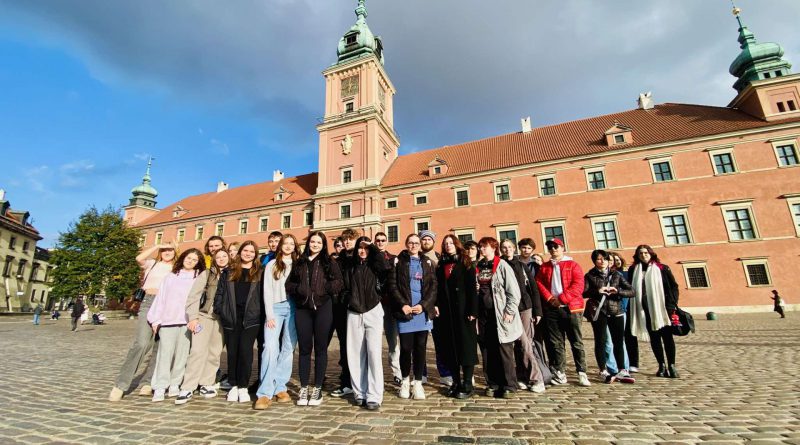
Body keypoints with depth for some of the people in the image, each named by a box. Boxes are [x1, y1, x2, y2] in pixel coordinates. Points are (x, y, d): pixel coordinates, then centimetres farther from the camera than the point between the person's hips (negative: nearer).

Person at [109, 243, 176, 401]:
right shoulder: (152, 264, 13)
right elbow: (139, 258, -10)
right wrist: (157, 245, -5)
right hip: (149, 303, -2)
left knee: (160, 348, 1)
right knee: (141, 343, -18)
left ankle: (148, 383, 12)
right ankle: (120, 385, -8)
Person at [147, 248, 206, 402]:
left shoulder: (199, 278, 7)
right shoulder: (170, 277, 13)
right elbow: (161, 298, 11)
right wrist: (156, 319, 5)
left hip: (187, 321, -1)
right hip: (168, 320, 1)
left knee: (181, 354, 2)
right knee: (165, 353, -3)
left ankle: (174, 385, 13)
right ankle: (160, 388, 3)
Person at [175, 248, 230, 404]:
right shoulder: (207, 274, 3)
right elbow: (194, 295, -1)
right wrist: (193, 317, -8)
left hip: (221, 319, 2)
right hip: (204, 315, -2)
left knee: (214, 352, 6)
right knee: (198, 350, -8)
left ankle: (207, 384, 19)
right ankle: (187, 388, 1)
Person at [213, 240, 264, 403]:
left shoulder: (259, 272, 7)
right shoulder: (229, 272, 13)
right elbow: (220, 292, 11)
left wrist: (262, 315, -4)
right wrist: (219, 311, 0)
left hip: (251, 317, -2)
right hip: (231, 317, 2)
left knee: (245, 351, -4)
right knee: (232, 351, 7)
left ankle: (243, 387, 9)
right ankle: (233, 386, 21)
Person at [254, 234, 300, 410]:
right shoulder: (272, 265, 9)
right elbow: (267, 291, 3)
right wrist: (269, 315, -6)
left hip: (293, 308, 2)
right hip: (276, 307, -1)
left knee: (288, 348, 3)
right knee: (270, 347, -12)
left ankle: (280, 387, 12)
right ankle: (265, 393, -8)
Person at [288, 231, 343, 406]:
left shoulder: (330, 263, 4)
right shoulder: (299, 263, 13)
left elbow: (338, 284, -3)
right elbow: (289, 284, 12)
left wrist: (323, 288, -18)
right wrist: (298, 289, -8)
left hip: (322, 308, -2)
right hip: (303, 309, 2)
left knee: (320, 348, 5)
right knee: (304, 348, 8)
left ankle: (317, 388, 17)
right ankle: (303, 388, 19)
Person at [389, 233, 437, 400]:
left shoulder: (427, 262, 11)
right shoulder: (398, 261, 6)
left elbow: (433, 286, 5)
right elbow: (393, 285, 0)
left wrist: (423, 305, -8)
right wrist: (402, 305, -11)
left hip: (423, 311, 2)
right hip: (404, 311, -1)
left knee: (420, 348, 4)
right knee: (406, 347, 2)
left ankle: (418, 382, 19)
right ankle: (405, 380, 23)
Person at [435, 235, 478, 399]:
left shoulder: (465, 263, 1)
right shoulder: (441, 265, 13)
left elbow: (472, 288, -6)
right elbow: (438, 288, 9)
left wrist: (472, 311, -14)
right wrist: (437, 307, 0)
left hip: (463, 310, -4)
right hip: (446, 312, 4)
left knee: (466, 346, 1)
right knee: (450, 347, 8)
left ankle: (467, 385, 9)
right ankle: (456, 382, 19)